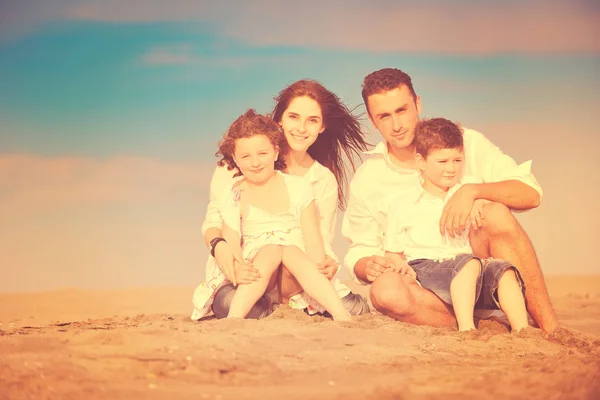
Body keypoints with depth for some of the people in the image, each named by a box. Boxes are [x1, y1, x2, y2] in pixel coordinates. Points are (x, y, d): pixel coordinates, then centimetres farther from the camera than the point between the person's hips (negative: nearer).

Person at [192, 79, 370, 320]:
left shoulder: (325, 181, 7)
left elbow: (322, 240, 5)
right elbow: (214, 220, -5)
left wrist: (328, 261, -22)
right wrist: (219, 246, -30)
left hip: (294, 272, 3)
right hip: (241, 269, -3)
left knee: (357, 309, -23)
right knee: (229, 303, -39)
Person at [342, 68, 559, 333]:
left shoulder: (463, 142, 1)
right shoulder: (367, 181, 5)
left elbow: (531, 193, -7)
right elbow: (360, 251, 11)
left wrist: (472, 190, -24)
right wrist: (367, 266, -14)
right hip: (425, 286, 0)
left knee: (496, 215, -30)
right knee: (385, 289, -33)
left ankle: (551, 330, -27)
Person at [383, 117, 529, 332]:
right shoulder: (402, 203, 10)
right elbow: (392, 251, 12)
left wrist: (479, 199, -7)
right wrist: (397, 263, -12)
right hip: (426, 269, -4)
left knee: (504, 270, -24)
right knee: (468, 262, -33)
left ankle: (522, 330, -32)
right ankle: (466, 328, -44)